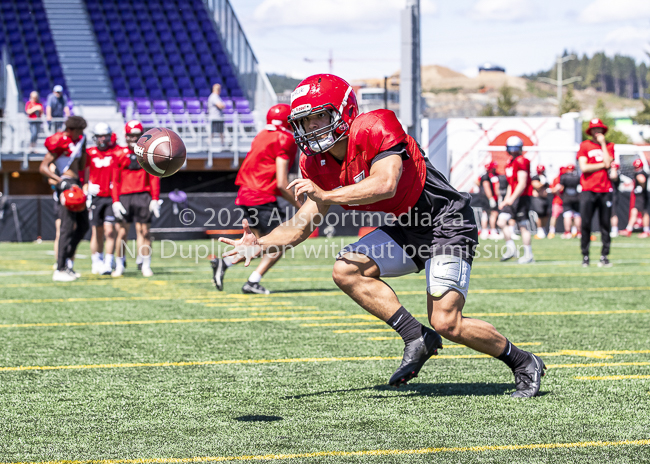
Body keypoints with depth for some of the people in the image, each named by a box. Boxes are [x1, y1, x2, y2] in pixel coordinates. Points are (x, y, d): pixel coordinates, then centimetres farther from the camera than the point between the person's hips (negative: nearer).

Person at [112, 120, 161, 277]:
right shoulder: (120, 154, 7)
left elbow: (154, 178, 7)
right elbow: (115, 180, 7)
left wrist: (155, 199, 0)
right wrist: (115, 201, 0)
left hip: (143, 196, 0)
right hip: (124, 197, 0)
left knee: (144, 231, -2)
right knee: (122, 231, 0)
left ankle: (146, 265, 4)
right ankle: (120, 264, 10)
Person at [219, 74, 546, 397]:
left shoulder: (375, 128, -23)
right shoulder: (318, 164, 0)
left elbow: (386, 184, -37)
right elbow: (303, 225, 3)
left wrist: (325, 195, -35)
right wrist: (261, 245, -13)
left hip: (446, 223, -8)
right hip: (405, 228, 8)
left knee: (446, 323, -15)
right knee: (346, 271, -13)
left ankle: (523, 363, 9)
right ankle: (417, 338, -4)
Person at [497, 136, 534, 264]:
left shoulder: (521, 162, -11)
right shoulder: (510, 163, 17)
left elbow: (522, 184, -17)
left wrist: (512, 199, -20)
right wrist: (506, 199, 17)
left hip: (522, 197, -9)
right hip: (513, 197, 9)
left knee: (523, 226, -4)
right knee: (501, 221, -2)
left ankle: (528, 255, 3)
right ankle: (511, 248, 7)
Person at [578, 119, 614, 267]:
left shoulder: (609, 146, 12)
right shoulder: (584, 145, 5)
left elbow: (608, 163, -6)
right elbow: (583, 167, -7)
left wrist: (603, 144, -2)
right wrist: (603, 165, -5)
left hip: (605, 190, 2)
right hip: (588, 190, -2)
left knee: (605, 224, 0)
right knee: (585, 224, -5)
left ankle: (604, 256, 5)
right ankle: (585, 256, 2)